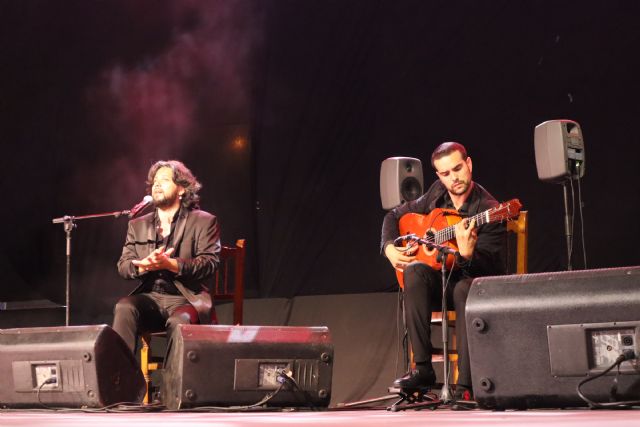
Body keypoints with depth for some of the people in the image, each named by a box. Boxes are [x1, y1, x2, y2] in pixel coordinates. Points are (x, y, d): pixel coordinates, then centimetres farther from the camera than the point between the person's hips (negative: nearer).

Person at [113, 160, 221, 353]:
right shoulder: (137, 225, 21)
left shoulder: (204, 222, 9)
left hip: (186, 299, -3)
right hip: (148, 297, 3)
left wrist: (169, 264, -19)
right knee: (123, 308, -30)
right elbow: (123, 265, 12)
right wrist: (145, 264, -12)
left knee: (179, 322, -37)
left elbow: (209, 263, -4)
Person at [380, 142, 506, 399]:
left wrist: (468, 255, -44)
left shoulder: (489, 211, -15)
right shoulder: (437, 195, 4)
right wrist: (389, 248, 0)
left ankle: (466, 385, -38)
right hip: (439, 283, 5)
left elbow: (491, 270, -23)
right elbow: (394, 216, 18)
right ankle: (422, 368, -27)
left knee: (464, 289, -40)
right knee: (414, 270, -28)